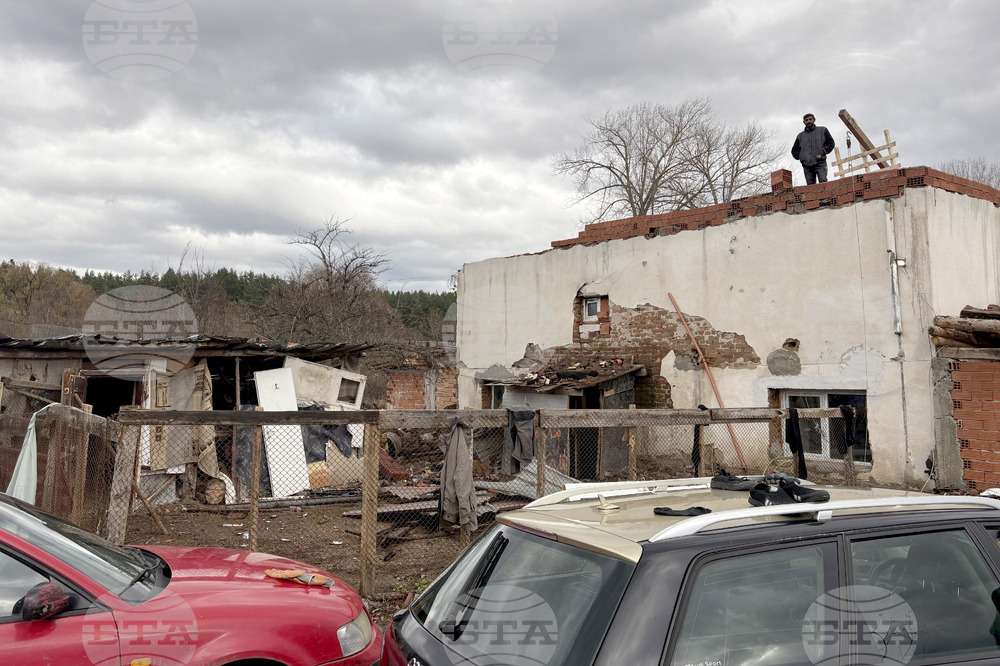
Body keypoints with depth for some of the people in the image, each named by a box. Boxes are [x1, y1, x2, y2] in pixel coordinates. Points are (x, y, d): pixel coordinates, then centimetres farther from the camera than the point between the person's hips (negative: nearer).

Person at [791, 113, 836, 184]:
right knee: (810, 185, -4)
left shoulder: (823, 130, 15)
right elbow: (794, 150, 24)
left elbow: (831, 143, 11)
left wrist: (822, 153, -3)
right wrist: (800, 157, 5)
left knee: (823, 182, -19)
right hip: (807, 165, 3)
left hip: (820, 162, -3)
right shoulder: (800, 136, 21)